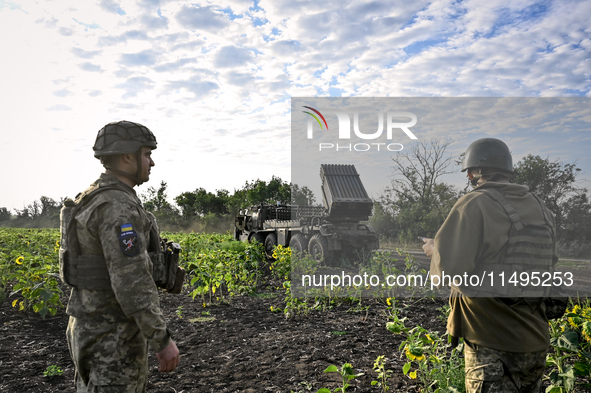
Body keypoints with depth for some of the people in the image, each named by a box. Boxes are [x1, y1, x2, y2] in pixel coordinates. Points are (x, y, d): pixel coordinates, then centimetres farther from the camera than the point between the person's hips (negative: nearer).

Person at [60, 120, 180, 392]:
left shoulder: (93, 200, 11)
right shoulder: (118, 206, -23)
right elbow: (131, 281, -28)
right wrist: (163, 340, -21)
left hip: (92, 326, 10)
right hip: (113, 336, -10)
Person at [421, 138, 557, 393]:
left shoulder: (475, 204, -15)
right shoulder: (542, 210, 7)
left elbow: (449, 268, -21)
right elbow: (548, 264, 17)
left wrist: (432, 249, 1)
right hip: (535, 345, 7)